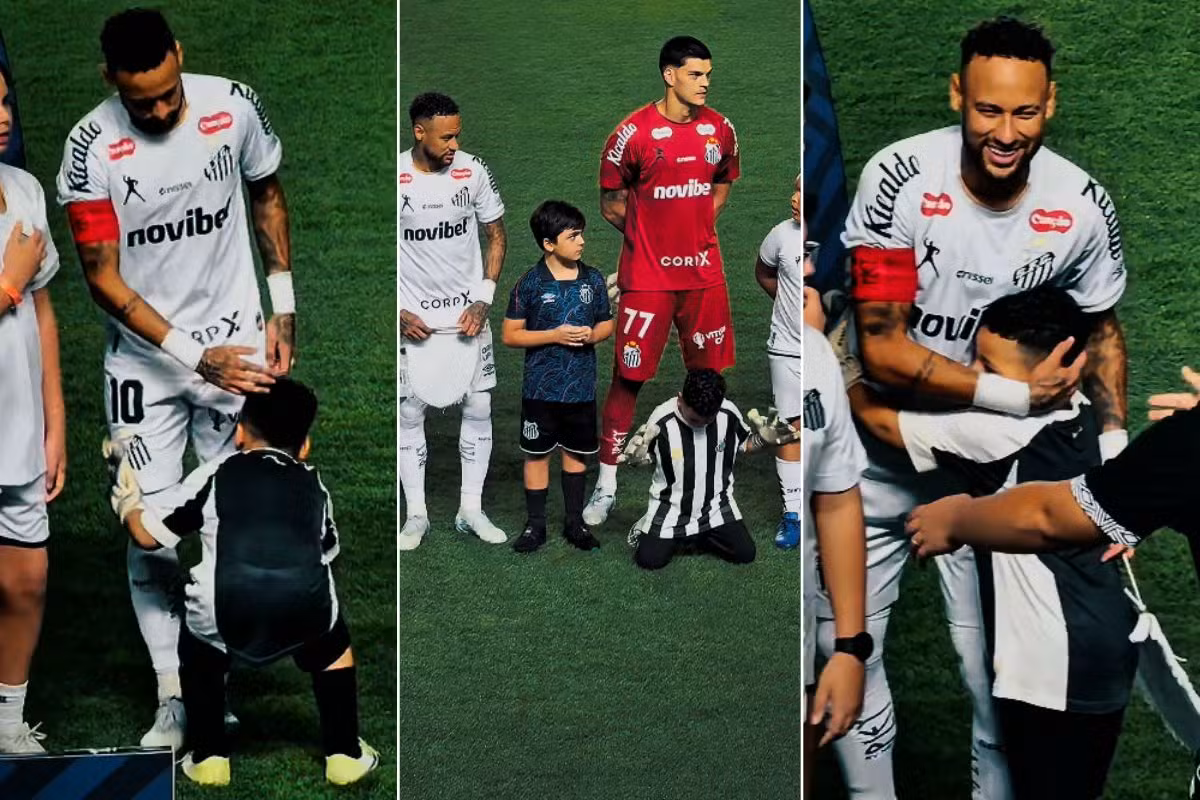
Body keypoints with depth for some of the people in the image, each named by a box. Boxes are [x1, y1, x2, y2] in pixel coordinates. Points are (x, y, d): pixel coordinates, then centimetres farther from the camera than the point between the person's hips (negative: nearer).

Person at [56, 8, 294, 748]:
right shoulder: (91, 149, -16)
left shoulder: (235, 106, -9)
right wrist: (196, 356, -20)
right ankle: (174, 698, 7)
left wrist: (283, 307, 6)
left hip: (236, 346, 1)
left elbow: (267, 194, 10)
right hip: (145, 361, -1)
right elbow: (104, 278, -14)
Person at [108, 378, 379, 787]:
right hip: (306, 613, 1)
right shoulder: (314, 485, 25)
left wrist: (127, 503, 43)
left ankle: (209, 758, 29)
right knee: (335, 648, 33)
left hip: (223, 615, -1)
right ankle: (344, 754, 30)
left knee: (199, 657, 32)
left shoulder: (216, 473, 20)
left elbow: (150, 536, 22)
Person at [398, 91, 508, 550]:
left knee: (479, 407, 2)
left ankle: (471, 510, 15)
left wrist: (483, 301, -3)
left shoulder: (473, 172, -5)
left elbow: (497, 237, 6)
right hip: (413, 318, -2)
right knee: (409, 412, 3)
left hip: (467, 313, 2)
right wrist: (397, 313, -8)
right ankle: (416, 515, 15)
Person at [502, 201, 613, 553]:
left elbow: (606, 324, 11)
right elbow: (511, 335, -8)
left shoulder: (593, 279, -1)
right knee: (537, 455, 7)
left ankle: (574, 521, 26)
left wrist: (591, 335, -12)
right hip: (541, 388, -3)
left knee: (576, 454, 13)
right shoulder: (530, 283, -10)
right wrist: (554, 335, -19)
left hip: (581, 387, 3)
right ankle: (535, 525, 17)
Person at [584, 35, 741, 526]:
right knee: (627, 376, -2)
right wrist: (649, 237, 2)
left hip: (704, 272, 4)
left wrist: (697, 228, 9)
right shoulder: (634, 132, -11)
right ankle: (606, 484, 7)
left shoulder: (720, 129, 3)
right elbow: (611, 203, -2)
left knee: (711, 370, 11)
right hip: (647, 276, -4)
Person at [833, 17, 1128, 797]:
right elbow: (882, 348, -23)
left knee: (997, 662, 4)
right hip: (877, 448, -1)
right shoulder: (900, 178, -22)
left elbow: (1102, 328, 7)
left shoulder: (1084, 206, -13)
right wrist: (1015, 396, -26)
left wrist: (1112, 442, -5)